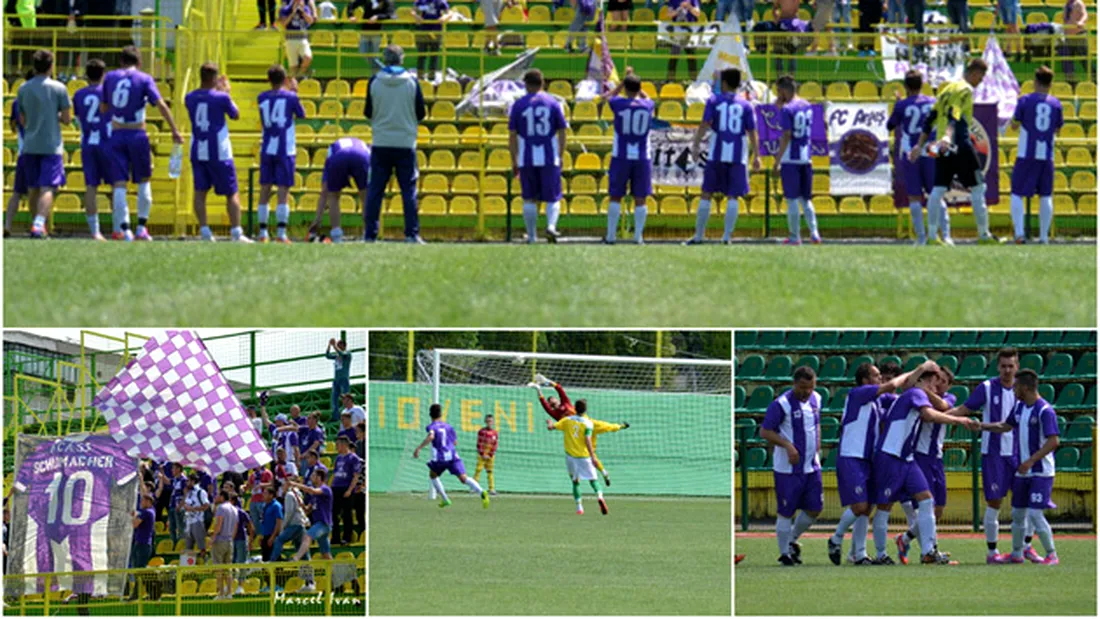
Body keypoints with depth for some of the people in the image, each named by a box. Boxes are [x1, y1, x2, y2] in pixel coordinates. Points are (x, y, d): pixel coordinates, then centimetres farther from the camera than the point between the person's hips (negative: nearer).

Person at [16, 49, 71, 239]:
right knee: (47, 188, -9)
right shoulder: (58, 88, -5)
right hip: (51, 145, -4)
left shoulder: (23, 89, 6)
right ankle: (38, 225, -26)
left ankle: (38, 226, 23)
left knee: (34, 189, 14)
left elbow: (23, 121, 13)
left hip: (29, 145, 4)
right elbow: (67, 119, -4)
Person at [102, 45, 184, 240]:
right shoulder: (144, 79, -2)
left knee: (119, 184, 1)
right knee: (143, 181, 13)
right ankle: (141, 228, 10)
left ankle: (123, 229, -8)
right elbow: (161, 105, -10)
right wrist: (175, 131, -10)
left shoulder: (110, 77, 6)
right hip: (137, 135, -2)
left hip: (116, 135, 2)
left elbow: (103, 108, 11)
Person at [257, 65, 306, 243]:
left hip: (266, 150, 3)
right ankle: (281, 233, -10)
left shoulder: (262, 98, 4)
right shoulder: (290, 97, -5)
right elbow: (301, 115, 10)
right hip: (285, 150, -3)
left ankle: (263, 233, 7)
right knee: (283, 192, -4)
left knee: (265, 191, 7)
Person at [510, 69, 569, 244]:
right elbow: (562, 132, 2)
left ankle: (532, 236, 9)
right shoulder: (553, 103, 2)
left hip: (526, 160, 0)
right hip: (550, 159, 0)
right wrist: (560, 156, 10)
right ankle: (551, 225, -19)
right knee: (553, 198, 6)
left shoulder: (518, 105, 1)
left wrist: (514, 161, 7)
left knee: (529, 199, 9)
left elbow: (512, 135, 0)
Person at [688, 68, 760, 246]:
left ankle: (699, 235, 9)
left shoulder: (714, 100, 2)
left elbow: (704, 124, -6)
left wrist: (696, 146, -4)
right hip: (738, 157, 0)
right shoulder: (745, 105, 5)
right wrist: (756, 156, 8)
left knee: (707, 194, 7)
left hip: (716, 156, 0)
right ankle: (727, 236, -7)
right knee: (733, 196, 1)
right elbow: (752, 132, 3)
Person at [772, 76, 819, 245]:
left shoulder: (787, 109, -12)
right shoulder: (807, 106, 10)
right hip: (806, 158, 7)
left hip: (790, 159, -7)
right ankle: (814, 233, 1)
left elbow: (786, 136, -17)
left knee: (792, 199, 0)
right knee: (805, 199, 14)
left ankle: (795, 236, 2)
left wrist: (778, 161, -14)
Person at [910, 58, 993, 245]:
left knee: (938, 190, 5)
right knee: (977, 189, -1)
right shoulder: (965, 90, -5)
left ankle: (932, 234, 0)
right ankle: (984, 235, 0)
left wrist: (920, 145, 21)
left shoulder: (947, 89, 20)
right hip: (960, 145, -8)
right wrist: (948, 137, -36)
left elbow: (930, 119, 20)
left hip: (941, 146, 8)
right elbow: (955, 116, -23)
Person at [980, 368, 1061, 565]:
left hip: (1041, 472, -8)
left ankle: (1051, 555, -3)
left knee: (1035, 514, -14)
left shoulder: (1045, 411, -17)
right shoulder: (1019, 407, 9)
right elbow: (1006, 426, 26)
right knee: (1018, 513, 13)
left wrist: (1031, 461, -26)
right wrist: (981, 426, 18)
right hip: (1022, 472, 8)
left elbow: (1053, 442, -22)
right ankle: (1017, 553, 28)